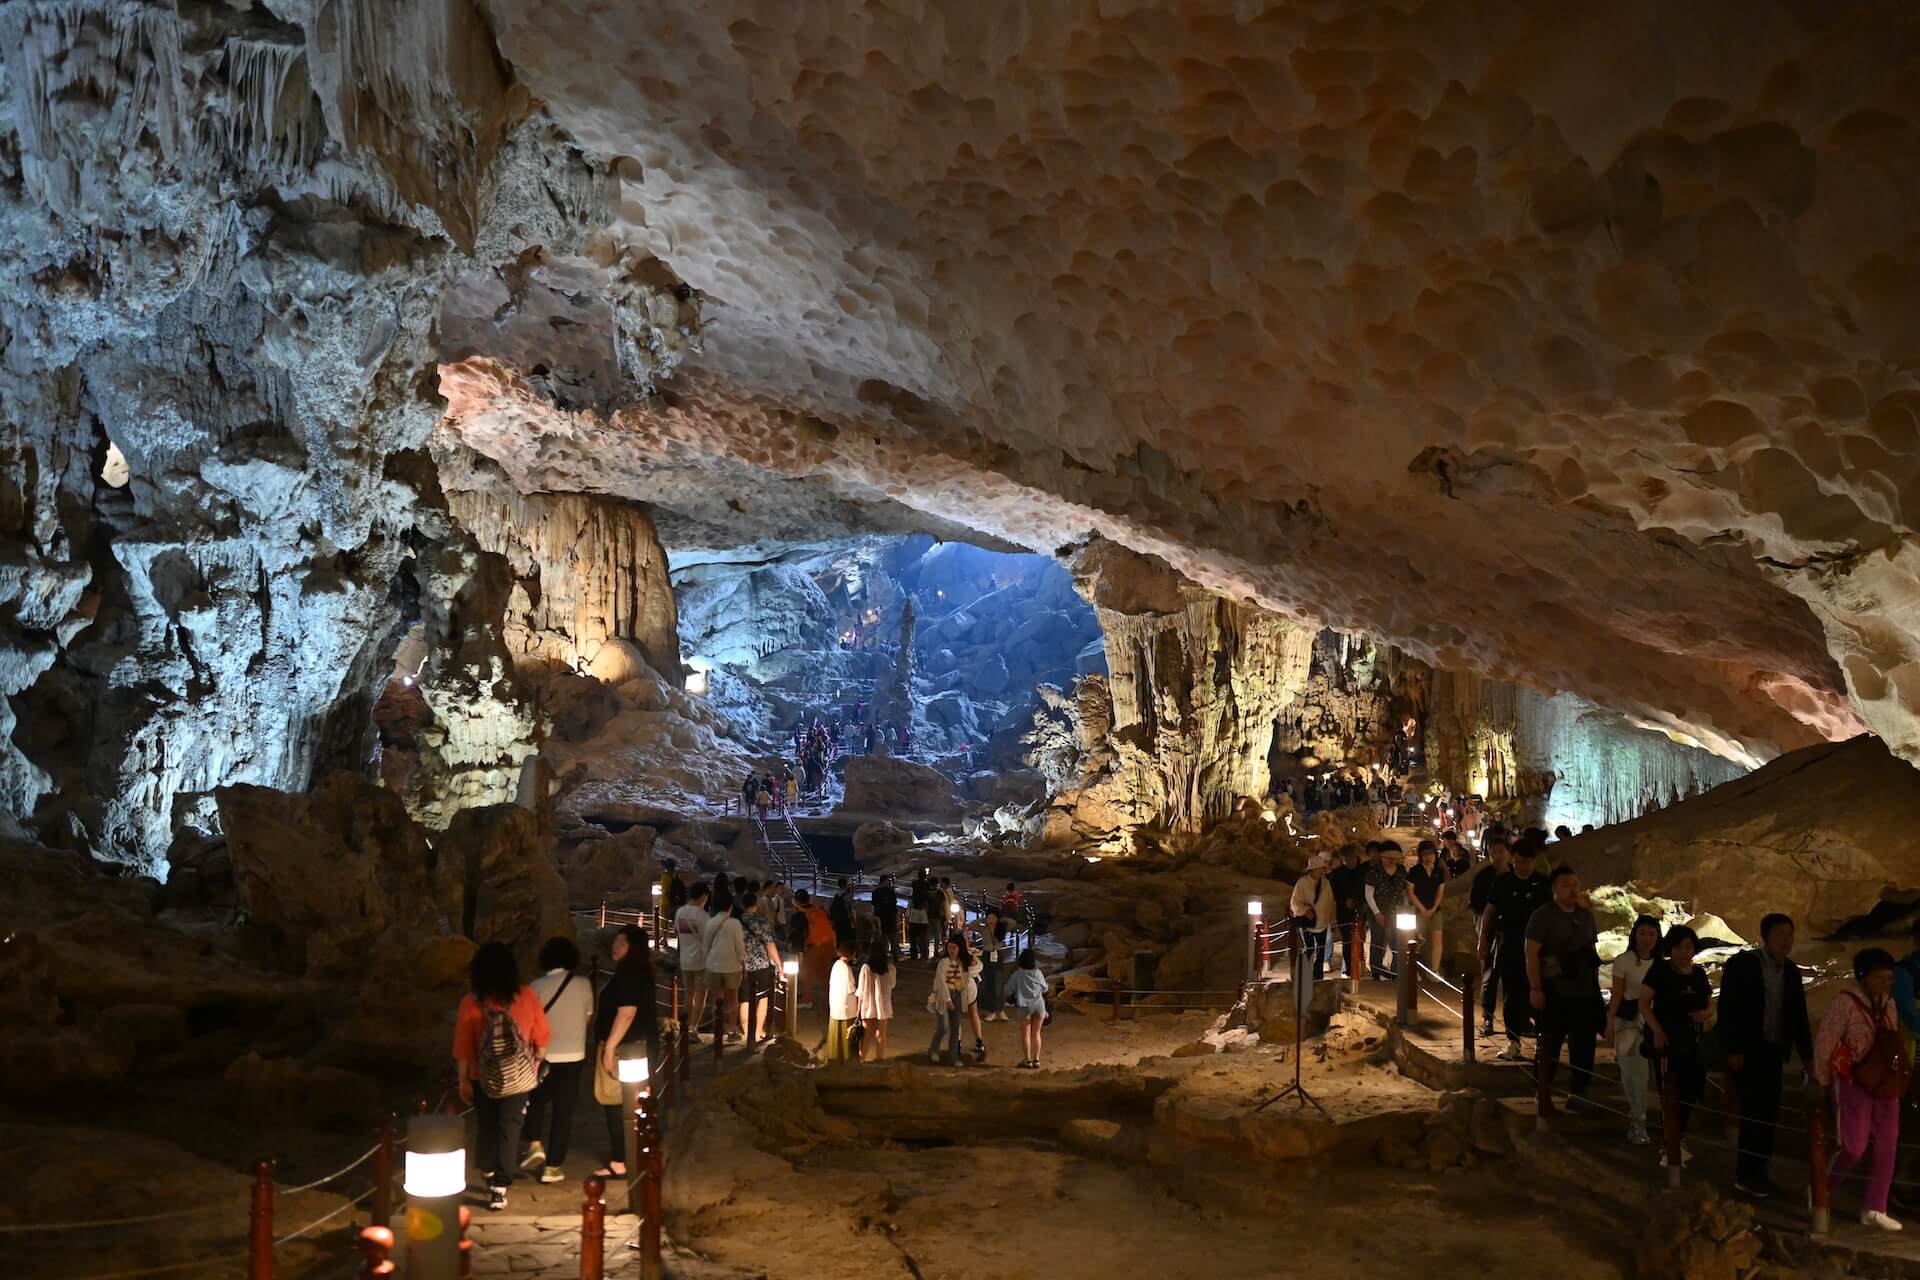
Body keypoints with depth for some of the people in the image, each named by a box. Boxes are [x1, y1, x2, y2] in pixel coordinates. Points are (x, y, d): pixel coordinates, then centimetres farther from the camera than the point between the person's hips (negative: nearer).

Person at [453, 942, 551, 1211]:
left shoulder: (470, 1003, -14)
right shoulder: (526, 997, -11)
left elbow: (463, 1048, -10)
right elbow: (542, 1037, -3)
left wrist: (463, 1080, 1)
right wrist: (535, 1063, 14)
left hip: (483, 1078, 0)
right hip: (518, 1077, 0)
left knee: (487, 1127, 20)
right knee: (509, 1129, 7)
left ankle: (491, 1176, 34)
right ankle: (499, 1188, 1)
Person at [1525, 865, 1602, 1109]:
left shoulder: (1585, 915, 12)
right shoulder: (1543, 916, -8)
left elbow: (1592, 951, 19)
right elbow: (1531, 954, -14)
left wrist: (1595, 980, 13)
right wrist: (1535, 989, -19)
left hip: (1585, 990, 6)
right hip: (1555, 990, -6)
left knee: (1583, 1043, 10)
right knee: (1551, 1042, 3)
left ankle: (1578, 1091, 21)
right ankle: (1544, 1090, 15)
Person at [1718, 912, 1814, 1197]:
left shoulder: (1791, 971, 7)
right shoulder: (1742, 964, -12)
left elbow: (1798, 1015, 13)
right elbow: (1727, 1008, -15)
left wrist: (1807, 1053, 10)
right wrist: (1733, 1050, -19)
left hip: (1774, 1052, 6)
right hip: (1747, 1051, -6)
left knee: (1769, 1114, 9)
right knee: (1754, 1113, -7)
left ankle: (1759, 1172, 20)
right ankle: (1745, 1175, 3)